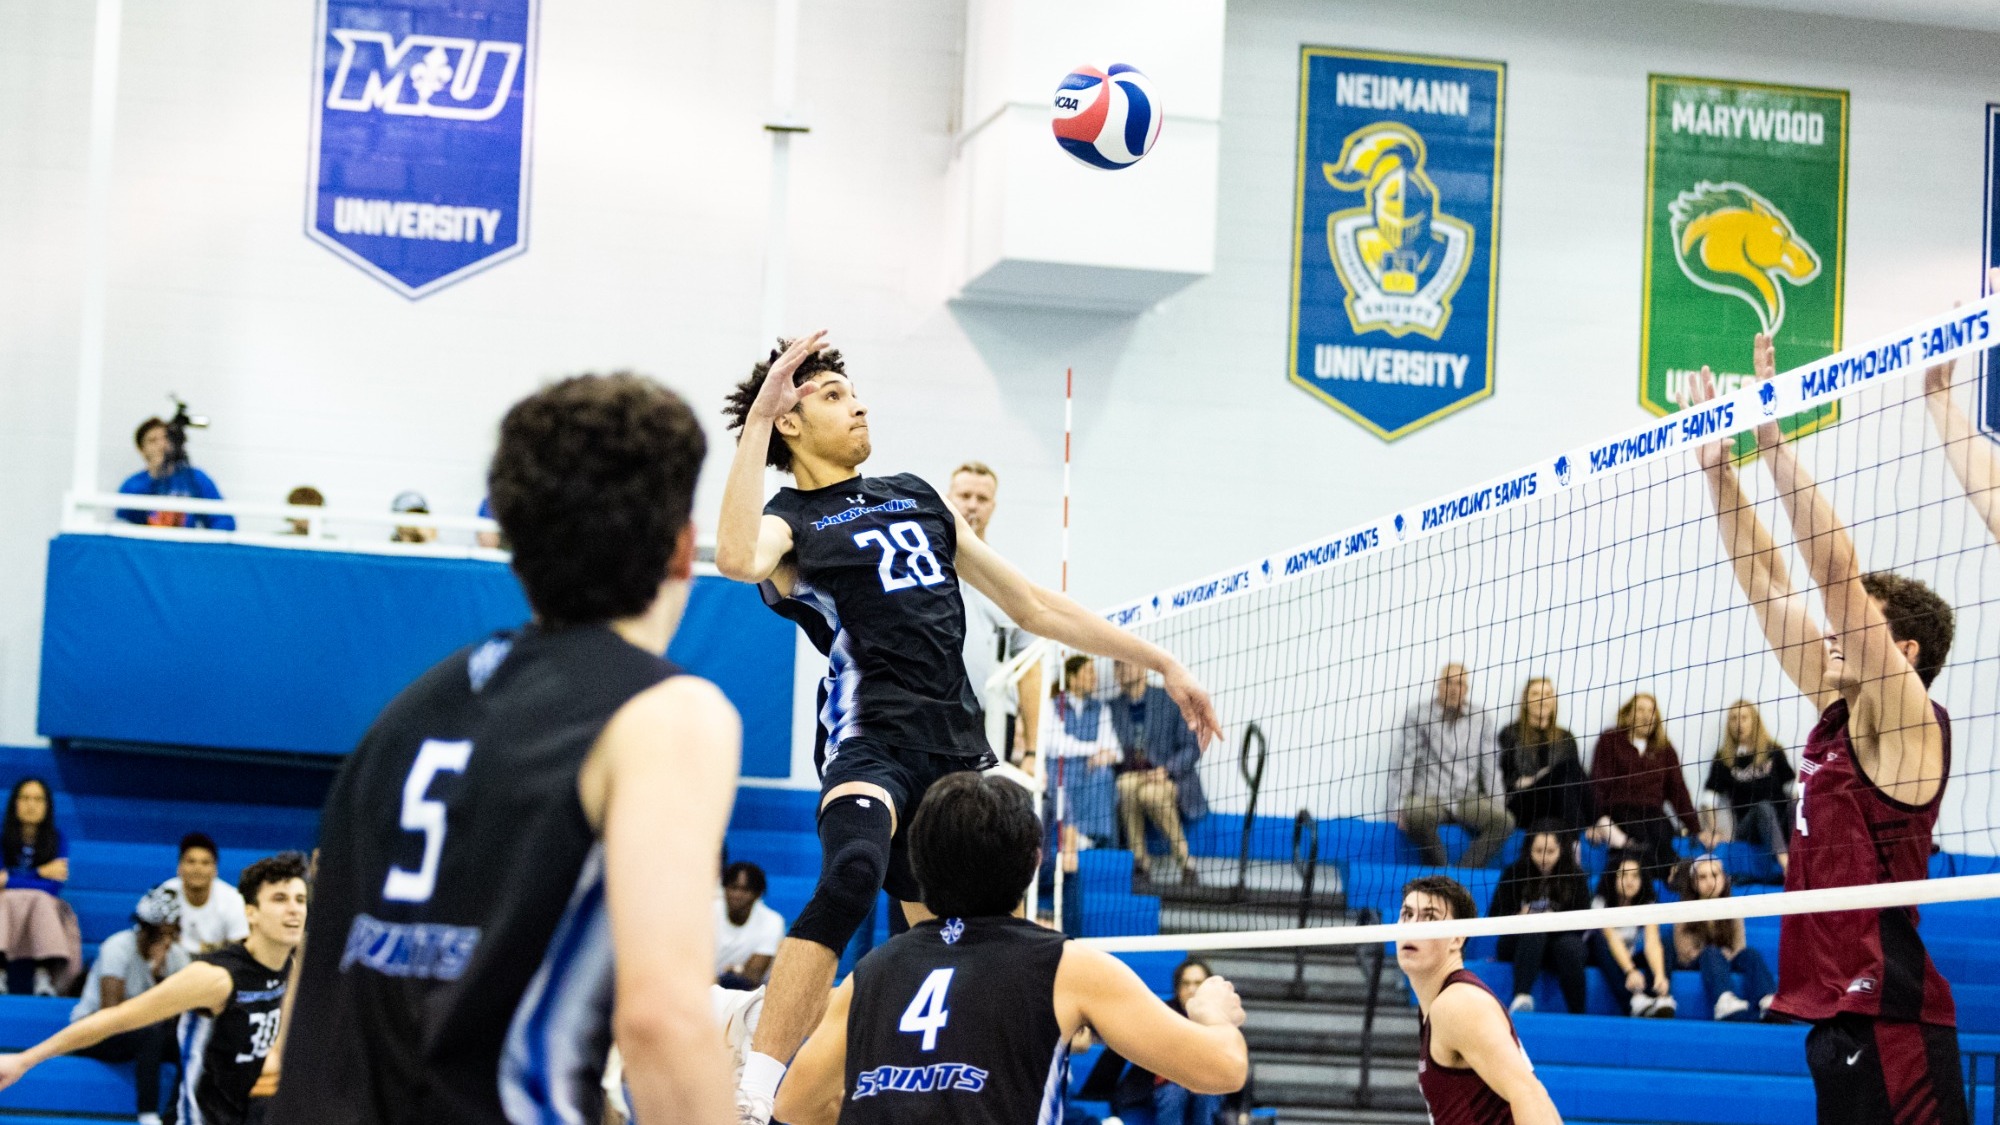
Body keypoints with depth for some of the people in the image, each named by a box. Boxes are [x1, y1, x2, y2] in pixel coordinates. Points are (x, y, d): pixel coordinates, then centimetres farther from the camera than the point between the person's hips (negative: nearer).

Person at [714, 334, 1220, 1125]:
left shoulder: (915, 497, 24)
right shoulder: (790, 523, 4)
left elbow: (1033, 606, 27)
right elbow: (738, 558, -24)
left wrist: (1159, 662, 24)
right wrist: (757, 417, -20)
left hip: (960, 748, 7)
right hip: (869, 741, -7)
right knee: (850, 878, -33)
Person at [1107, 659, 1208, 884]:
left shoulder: (1170, 702, 5)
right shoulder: (1113, 708, 15)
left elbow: (1192, 747, 2)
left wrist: (1167, 770, -14)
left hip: (1168, 780, -2)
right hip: (1128, 776, 3)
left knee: (1150, 793, -38)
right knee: (1127, 787, -35)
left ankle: (1185, 863, -23)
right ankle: (1139, 862, -28)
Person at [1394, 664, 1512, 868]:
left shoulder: (1481, 718, 11)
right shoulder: (1418, 715, 5)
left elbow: (1490, 766, 10)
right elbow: (1407, 763, 2)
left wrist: (1498, 806, -1)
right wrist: (1400, 806, -9)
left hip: (1468, 799, 3)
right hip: (1429, 798, -3)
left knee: (1504, 821, -27)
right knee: (1416, 816, -38)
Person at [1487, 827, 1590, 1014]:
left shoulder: (1575, 876, 1)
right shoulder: (1514, 873, 0)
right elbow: (1496, 917, -4)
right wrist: (1520, 917, -25)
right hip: (1520, 943, -1)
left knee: (1570, 945, -34)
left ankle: (1579, 1016, -29)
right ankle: (1521, 998, -49)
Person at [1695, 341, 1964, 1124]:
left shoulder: (1907, 722, -6)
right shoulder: (1840, 712, 15)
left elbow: (1838, 571, -13)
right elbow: (1767, 586, 18)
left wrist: (1773, 441, -12)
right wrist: (1719, 468, 16)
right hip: (1833, 1010, 9)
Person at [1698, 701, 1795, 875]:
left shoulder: (1773, 752, 15)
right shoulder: (1724, 758, 10)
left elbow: (1793, 787, 9)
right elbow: (1709, 798, 4)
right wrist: (1712, 831, -12)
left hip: (1782, 824, 2)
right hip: (1746, 828, -1)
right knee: (1762, 807, -35)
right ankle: (1785, 863, -59)